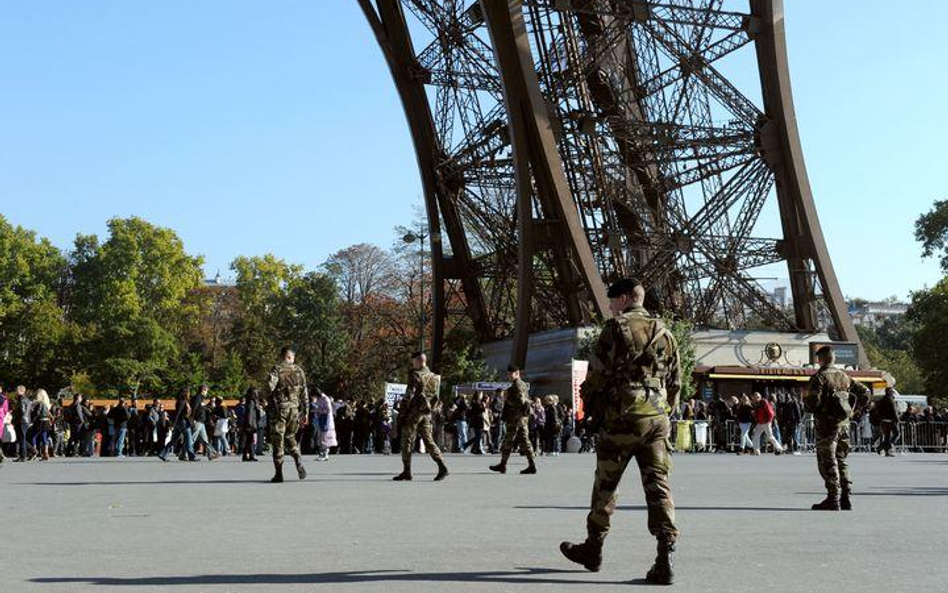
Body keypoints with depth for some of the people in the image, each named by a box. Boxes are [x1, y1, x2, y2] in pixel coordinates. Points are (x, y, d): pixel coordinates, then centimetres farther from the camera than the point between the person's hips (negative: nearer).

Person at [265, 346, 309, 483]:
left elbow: (270, 386, -21)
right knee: (290, 437, 21)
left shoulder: (277, 369, -4)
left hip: (279, 408, -4)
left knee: (277, 440, 2)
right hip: (294, 408, 4)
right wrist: (305, 412, 14)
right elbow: (304, 393, 9)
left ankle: (278, 473, 2)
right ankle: (298, 460, -2)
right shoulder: (298, 370, 9)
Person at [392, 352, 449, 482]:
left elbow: (410, 394, -14)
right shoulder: (434, 377, 13)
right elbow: (435, 397, 14)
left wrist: (403, 413, -10)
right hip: (427, 413, 7)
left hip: (414, 411, -7)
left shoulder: (415, 375, -10)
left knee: (407, 441, 1)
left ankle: (407, 471, 1)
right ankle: (442, 467, -7)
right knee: (428, 440, 7)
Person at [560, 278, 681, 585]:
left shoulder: (617, 327, -6)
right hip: (657, 419, 5)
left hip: (621, 417, -5)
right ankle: (665, 557, -11)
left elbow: (597, 372, -8)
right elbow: (675, 382, 15)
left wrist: (589, 407, 7)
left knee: (605, 484, 9)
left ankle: (593, 548, 22)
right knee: (658, 485, 0)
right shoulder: (664, 332, 13)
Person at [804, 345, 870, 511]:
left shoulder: (819, 377, -10)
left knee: (827, 462, -2)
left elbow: (813, 402, -20)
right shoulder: (844, 377, 11)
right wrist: (852, 408, 18)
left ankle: (833, 499, -4)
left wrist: (805, 400, 2)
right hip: (844, 424, 7)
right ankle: (845, 498, 12)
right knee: (841, 460, 14)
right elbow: (865, 393, 14)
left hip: (827, 424, -7)